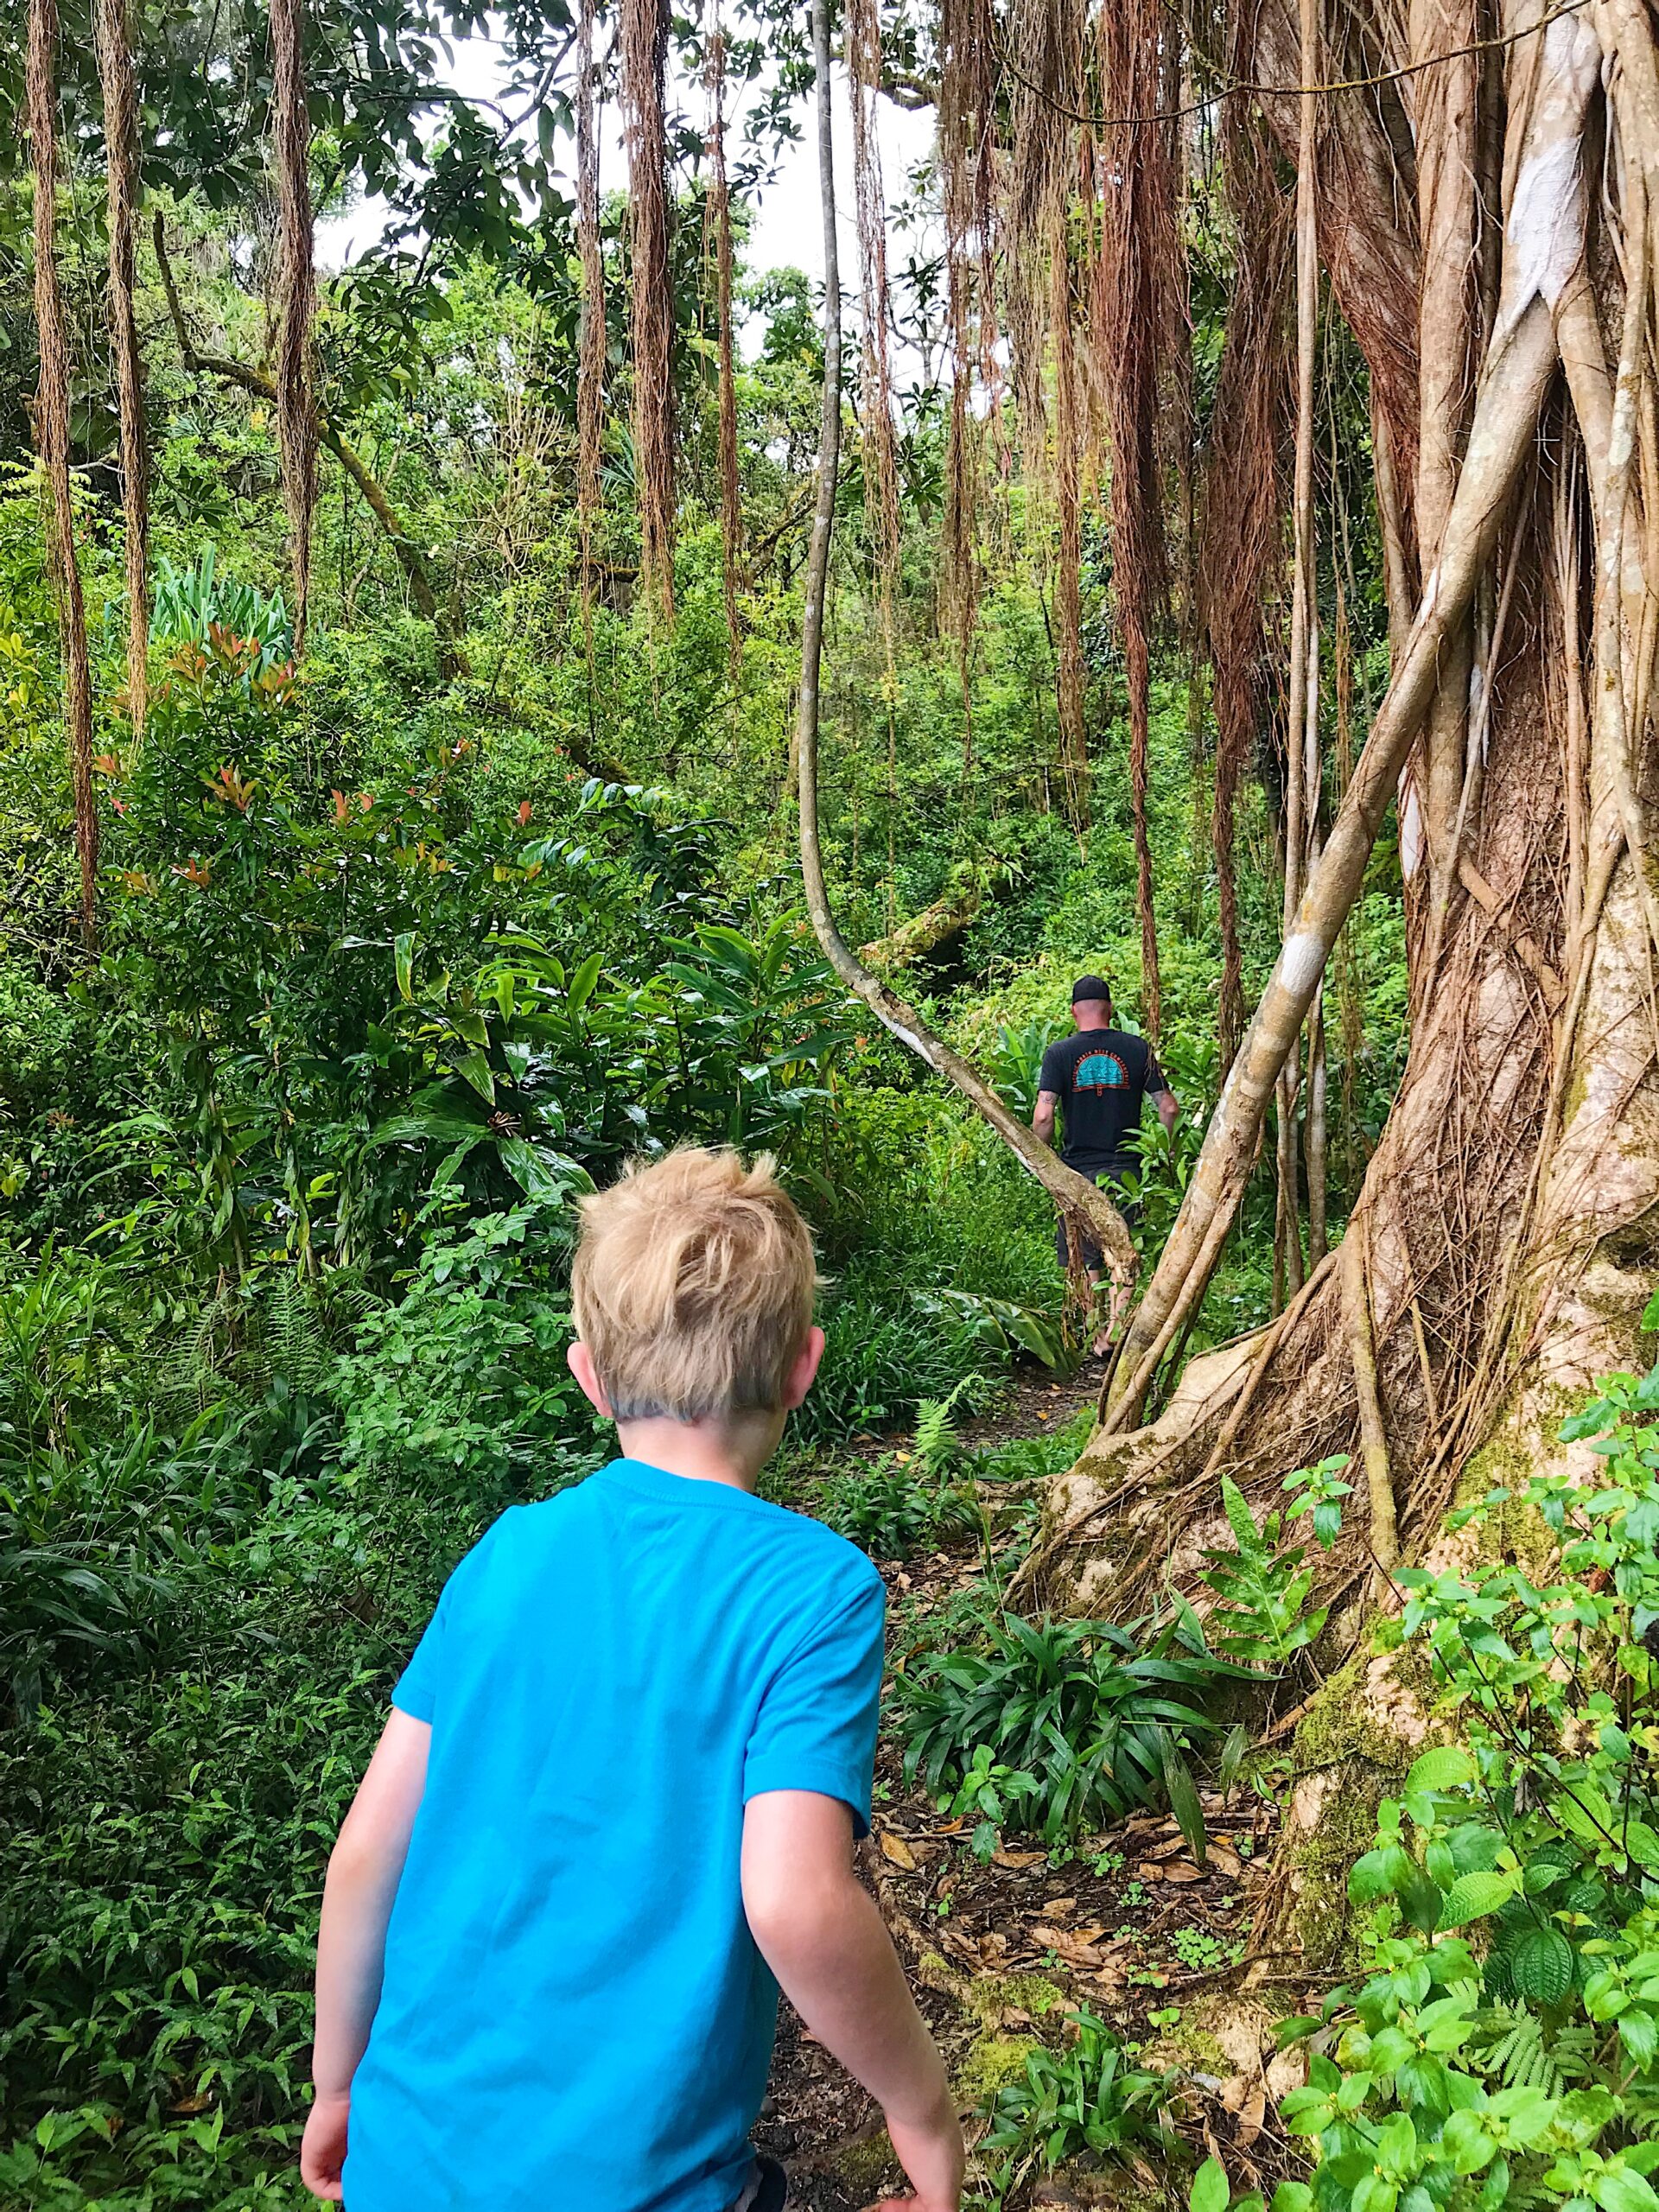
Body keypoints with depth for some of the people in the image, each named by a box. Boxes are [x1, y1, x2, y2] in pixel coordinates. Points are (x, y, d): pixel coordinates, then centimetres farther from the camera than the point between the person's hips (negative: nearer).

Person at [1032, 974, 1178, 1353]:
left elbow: (1043, 1116, -12)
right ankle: (1117, 1320, -11)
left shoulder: (1059, 1053, -4)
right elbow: (1169, 1108, 3)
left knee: (1084, 1258, 10)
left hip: (1077, 1169, -1)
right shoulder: (1137, 1049, 1)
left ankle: (1099, 1336, 12)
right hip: (1125, 1167, 1)